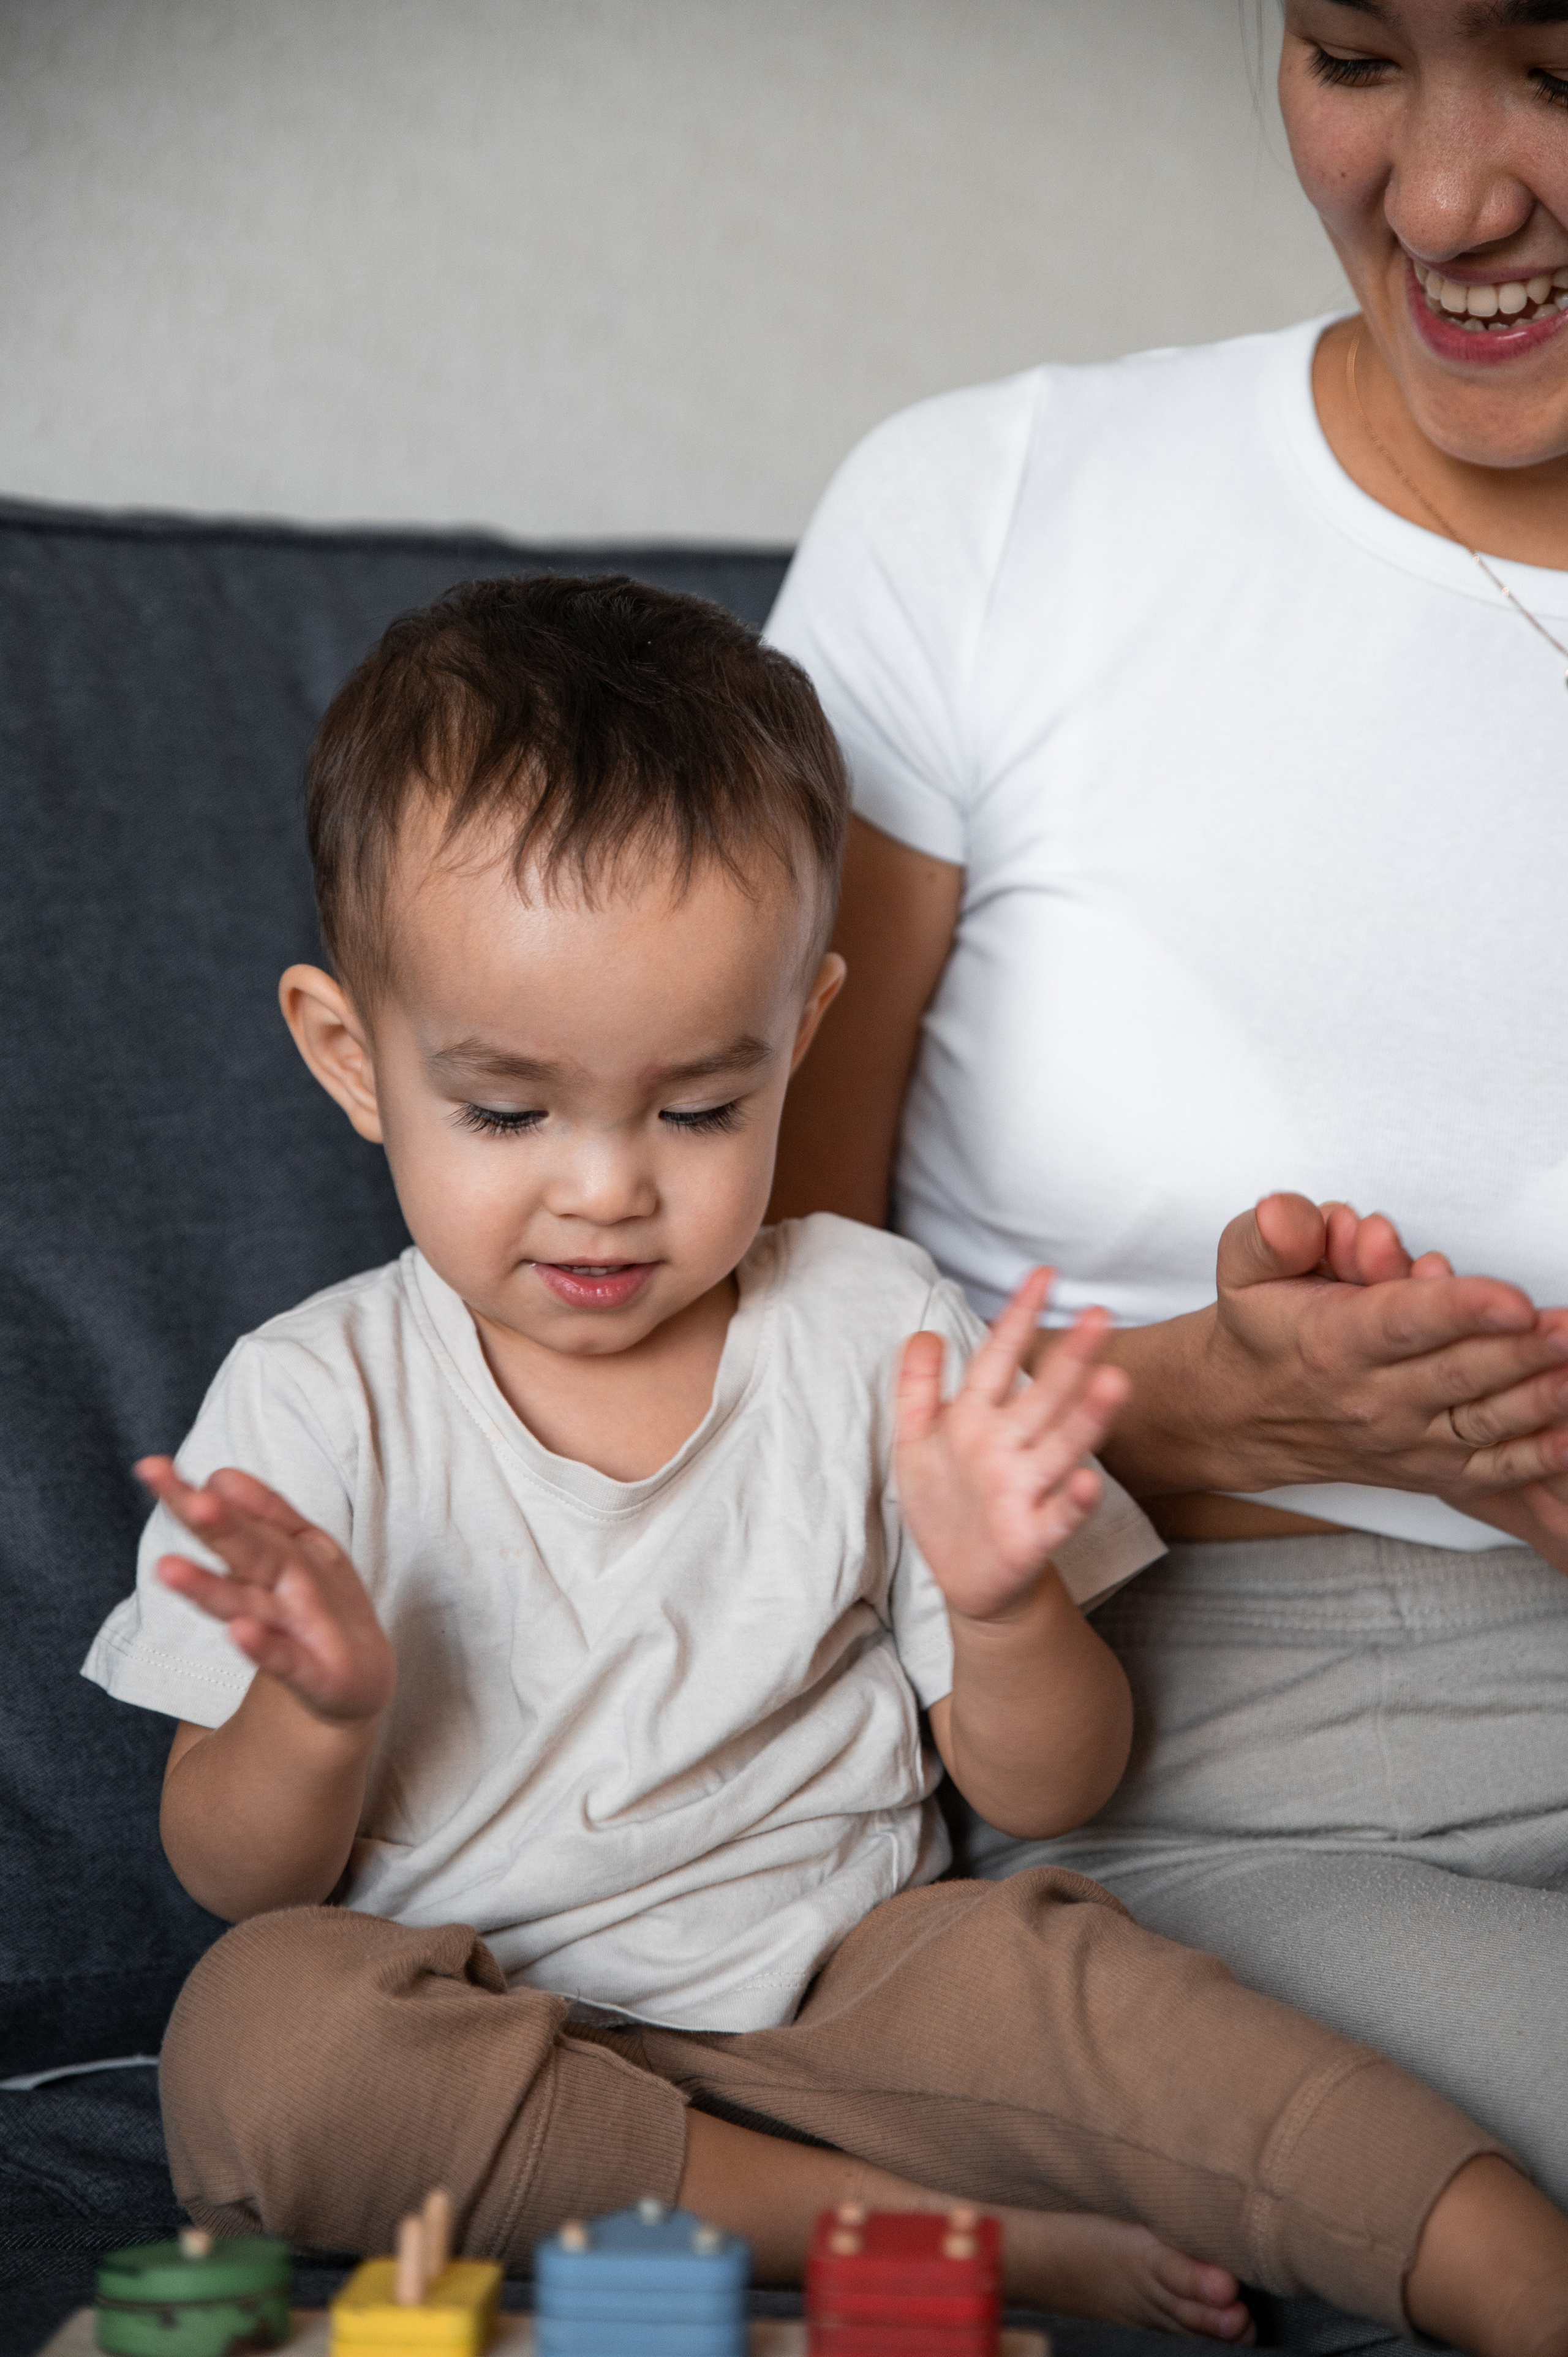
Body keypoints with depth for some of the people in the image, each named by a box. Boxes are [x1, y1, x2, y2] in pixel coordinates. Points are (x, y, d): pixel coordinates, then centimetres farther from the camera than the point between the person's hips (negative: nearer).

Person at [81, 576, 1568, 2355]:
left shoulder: (879, 1338, -1)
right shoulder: (316, 1405, -4)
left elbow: (1044, 1793, 2)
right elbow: (232, 1877, -1)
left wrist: (1000, 1599, -20)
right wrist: (314, 1711, -23)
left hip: (833, 1989, 0)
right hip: (467, 2031, 0)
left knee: (1064, 1973, -29)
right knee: (251, 2038, -31)